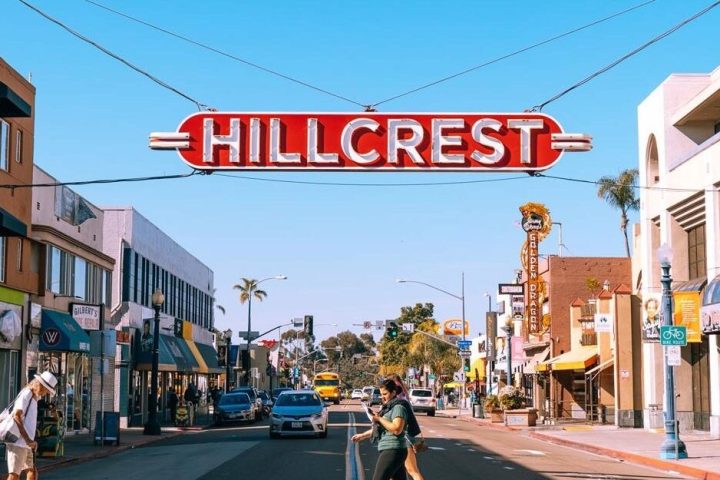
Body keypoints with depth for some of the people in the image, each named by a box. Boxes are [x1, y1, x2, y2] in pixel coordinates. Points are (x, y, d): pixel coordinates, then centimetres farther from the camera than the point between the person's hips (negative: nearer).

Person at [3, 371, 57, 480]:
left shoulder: (33, 397, 19)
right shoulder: (26, 395, -10)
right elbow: (16, 416, -22)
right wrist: (28, 440, -26)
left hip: (24, 445, 10)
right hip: (17, 443, -10)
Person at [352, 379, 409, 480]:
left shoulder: (398, 408, -11)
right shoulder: (387, 408, 19)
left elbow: (397, 429, -24)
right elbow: (380, 428, 30)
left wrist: (379, 419, -17)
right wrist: (363, 435, 25)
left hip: (393, 451, -10)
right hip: (388, 450, 10)